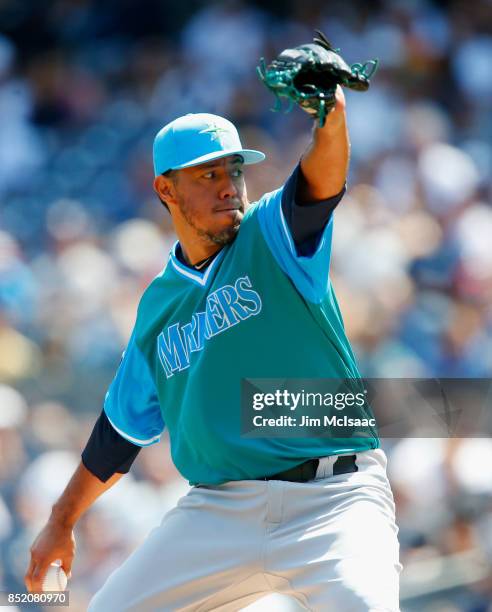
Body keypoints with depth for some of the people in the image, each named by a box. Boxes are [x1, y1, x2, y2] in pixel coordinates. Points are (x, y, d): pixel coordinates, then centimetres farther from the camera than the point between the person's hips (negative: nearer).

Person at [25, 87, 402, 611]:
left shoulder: (274, 235, 2)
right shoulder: (160, 303, 14)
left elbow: (321, 177, -21)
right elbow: (122, 426, 25)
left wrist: (330, 117, -43)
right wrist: (61, 523, 28)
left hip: (330, 501, -5)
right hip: (217, 512, 5)